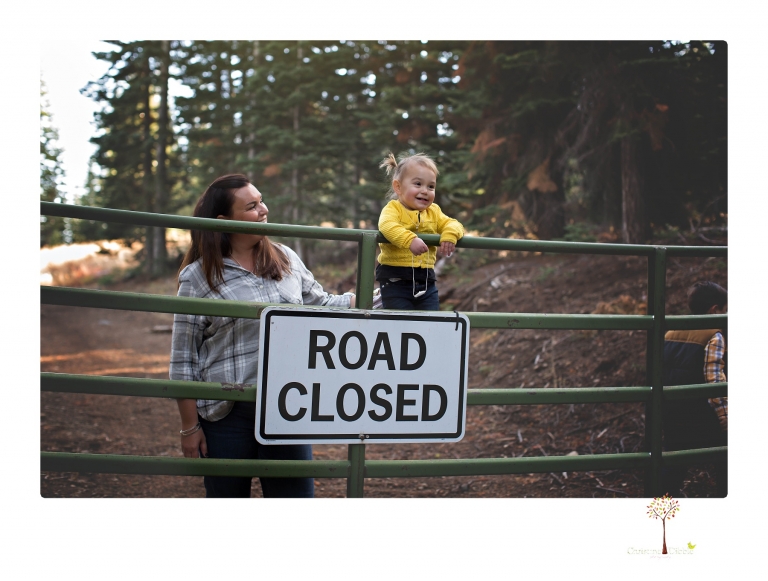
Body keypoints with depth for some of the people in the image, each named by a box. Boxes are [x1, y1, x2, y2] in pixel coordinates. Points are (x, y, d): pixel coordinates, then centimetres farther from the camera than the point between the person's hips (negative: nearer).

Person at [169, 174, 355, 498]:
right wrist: (190, 428, -5)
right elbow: (184, 361, -5)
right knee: (227, 495, 12)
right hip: (228, 414, -3)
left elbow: (322, 306, 18)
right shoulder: (198, 277, -6)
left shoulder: (286, 259, 7)